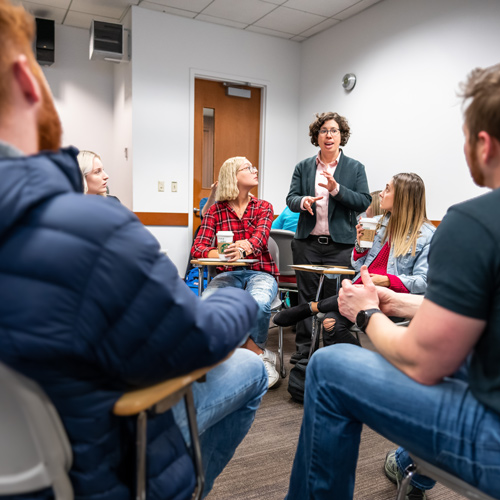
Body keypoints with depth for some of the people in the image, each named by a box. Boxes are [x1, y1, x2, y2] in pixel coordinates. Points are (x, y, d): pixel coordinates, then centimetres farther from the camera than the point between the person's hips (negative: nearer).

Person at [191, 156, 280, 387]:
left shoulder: (263, 207, 9)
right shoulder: (216, 210, 8)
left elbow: (260, 237, -12)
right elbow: (198, 248, -3)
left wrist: (243, 249, -37)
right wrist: (224, 254, -25)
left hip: (260, 271, 0)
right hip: (229, 273, 1)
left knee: (258, 303, -36)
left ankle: (254, 355, -5)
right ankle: (260, 356, -15)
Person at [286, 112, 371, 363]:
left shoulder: (355, 167, 7)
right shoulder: (303, 167, 11)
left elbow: (364, 202, -2)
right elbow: (291, 198, 5)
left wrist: (336, 189, -15)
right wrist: (303, 201, -18)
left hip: (340, 244, -1)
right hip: (308, 242, 2)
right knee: (306, 296, 7)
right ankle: (304, 347, 17)